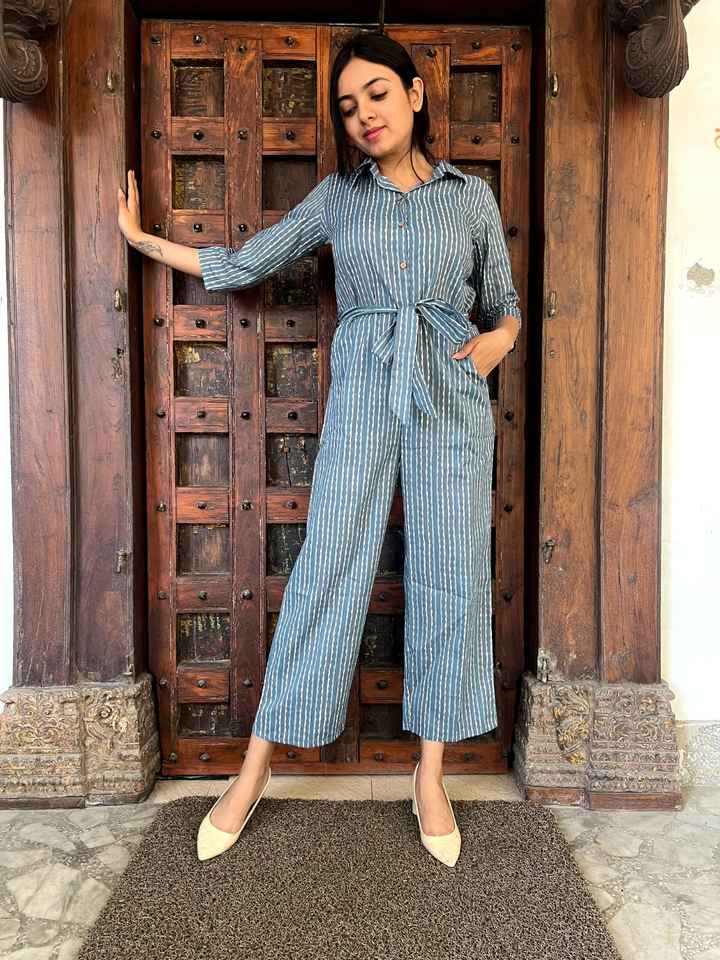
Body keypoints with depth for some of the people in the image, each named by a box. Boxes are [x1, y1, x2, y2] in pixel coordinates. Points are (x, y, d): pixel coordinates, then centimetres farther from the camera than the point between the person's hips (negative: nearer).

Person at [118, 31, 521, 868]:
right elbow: (242, 265, 13)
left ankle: (431, 776, 15)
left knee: (449, 575, 0)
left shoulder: (472, 196, 12)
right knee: (326, 569, -4)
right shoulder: (337, 194, 11)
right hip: (362, 393, -1)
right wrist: (141, 238, 16)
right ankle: (255, 770, 9)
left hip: (451, 393, 1)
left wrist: (499, 340, -3)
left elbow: (503, 302, 19)